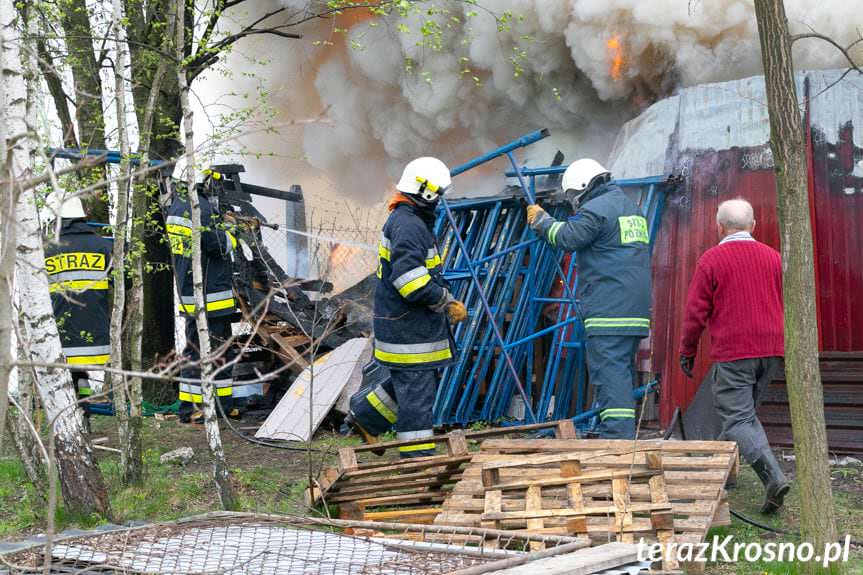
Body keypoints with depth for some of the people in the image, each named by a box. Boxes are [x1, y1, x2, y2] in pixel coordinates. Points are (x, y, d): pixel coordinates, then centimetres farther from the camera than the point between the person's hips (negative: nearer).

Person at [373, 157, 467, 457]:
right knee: (416, 389, -6)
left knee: (407, 384, 20)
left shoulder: (407, 220, 18)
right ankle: (418, 456, -1)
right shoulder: (408, 224, -17)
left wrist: (446, 300, 18)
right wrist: (445, 302, -16)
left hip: (409, 325, 11)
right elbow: (410, 278, -25)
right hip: (408, 328, -11)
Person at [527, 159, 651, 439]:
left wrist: (541, 220, 8)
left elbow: (567, 237, -9)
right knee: (623, 372, 14)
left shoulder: (596, 209, -9)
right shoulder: (630, 207, 23)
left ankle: (617, 439, -17)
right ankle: (625, 437, 17)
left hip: (608, 310, -10)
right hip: (636, 309, 10)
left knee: (609, 372, -12)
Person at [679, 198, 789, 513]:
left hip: (732, 353, -5)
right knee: (746, 413, 20)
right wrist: (783, 347, 22)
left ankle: (773, 475, -22)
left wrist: (687, 351, 7)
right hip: (771, 350, 5)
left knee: (737, 420, -5)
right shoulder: (773, 257, 9)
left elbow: (696, 312, -5)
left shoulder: (711, 259, -5)